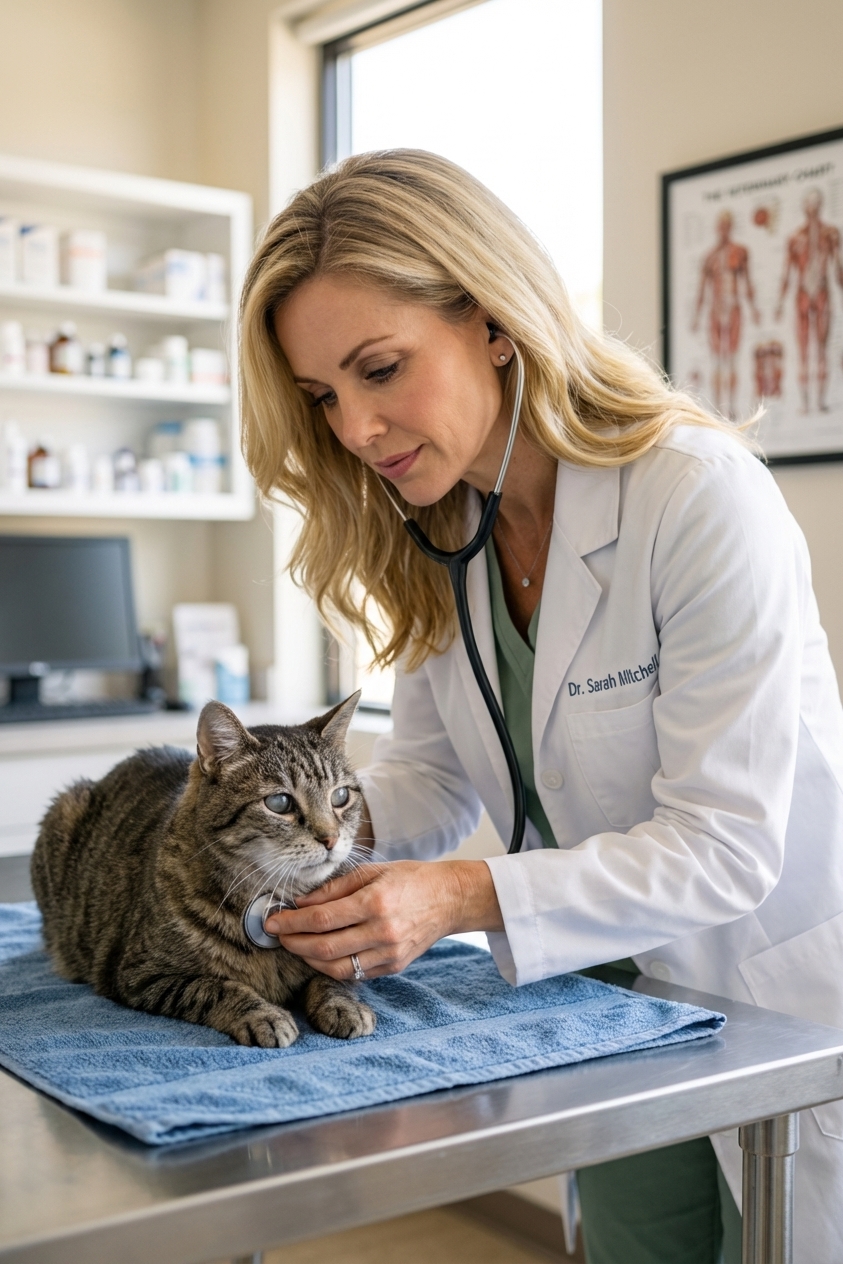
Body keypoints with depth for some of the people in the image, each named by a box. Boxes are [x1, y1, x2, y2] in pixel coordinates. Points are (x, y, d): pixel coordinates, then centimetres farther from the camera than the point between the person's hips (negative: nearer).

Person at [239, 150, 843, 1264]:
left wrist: (467, 898, -34)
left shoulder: (700, 493, -26)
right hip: (616, 1009, 6)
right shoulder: (435, 537, -4)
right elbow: (433, 774, 3)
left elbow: (724, 844, -25)